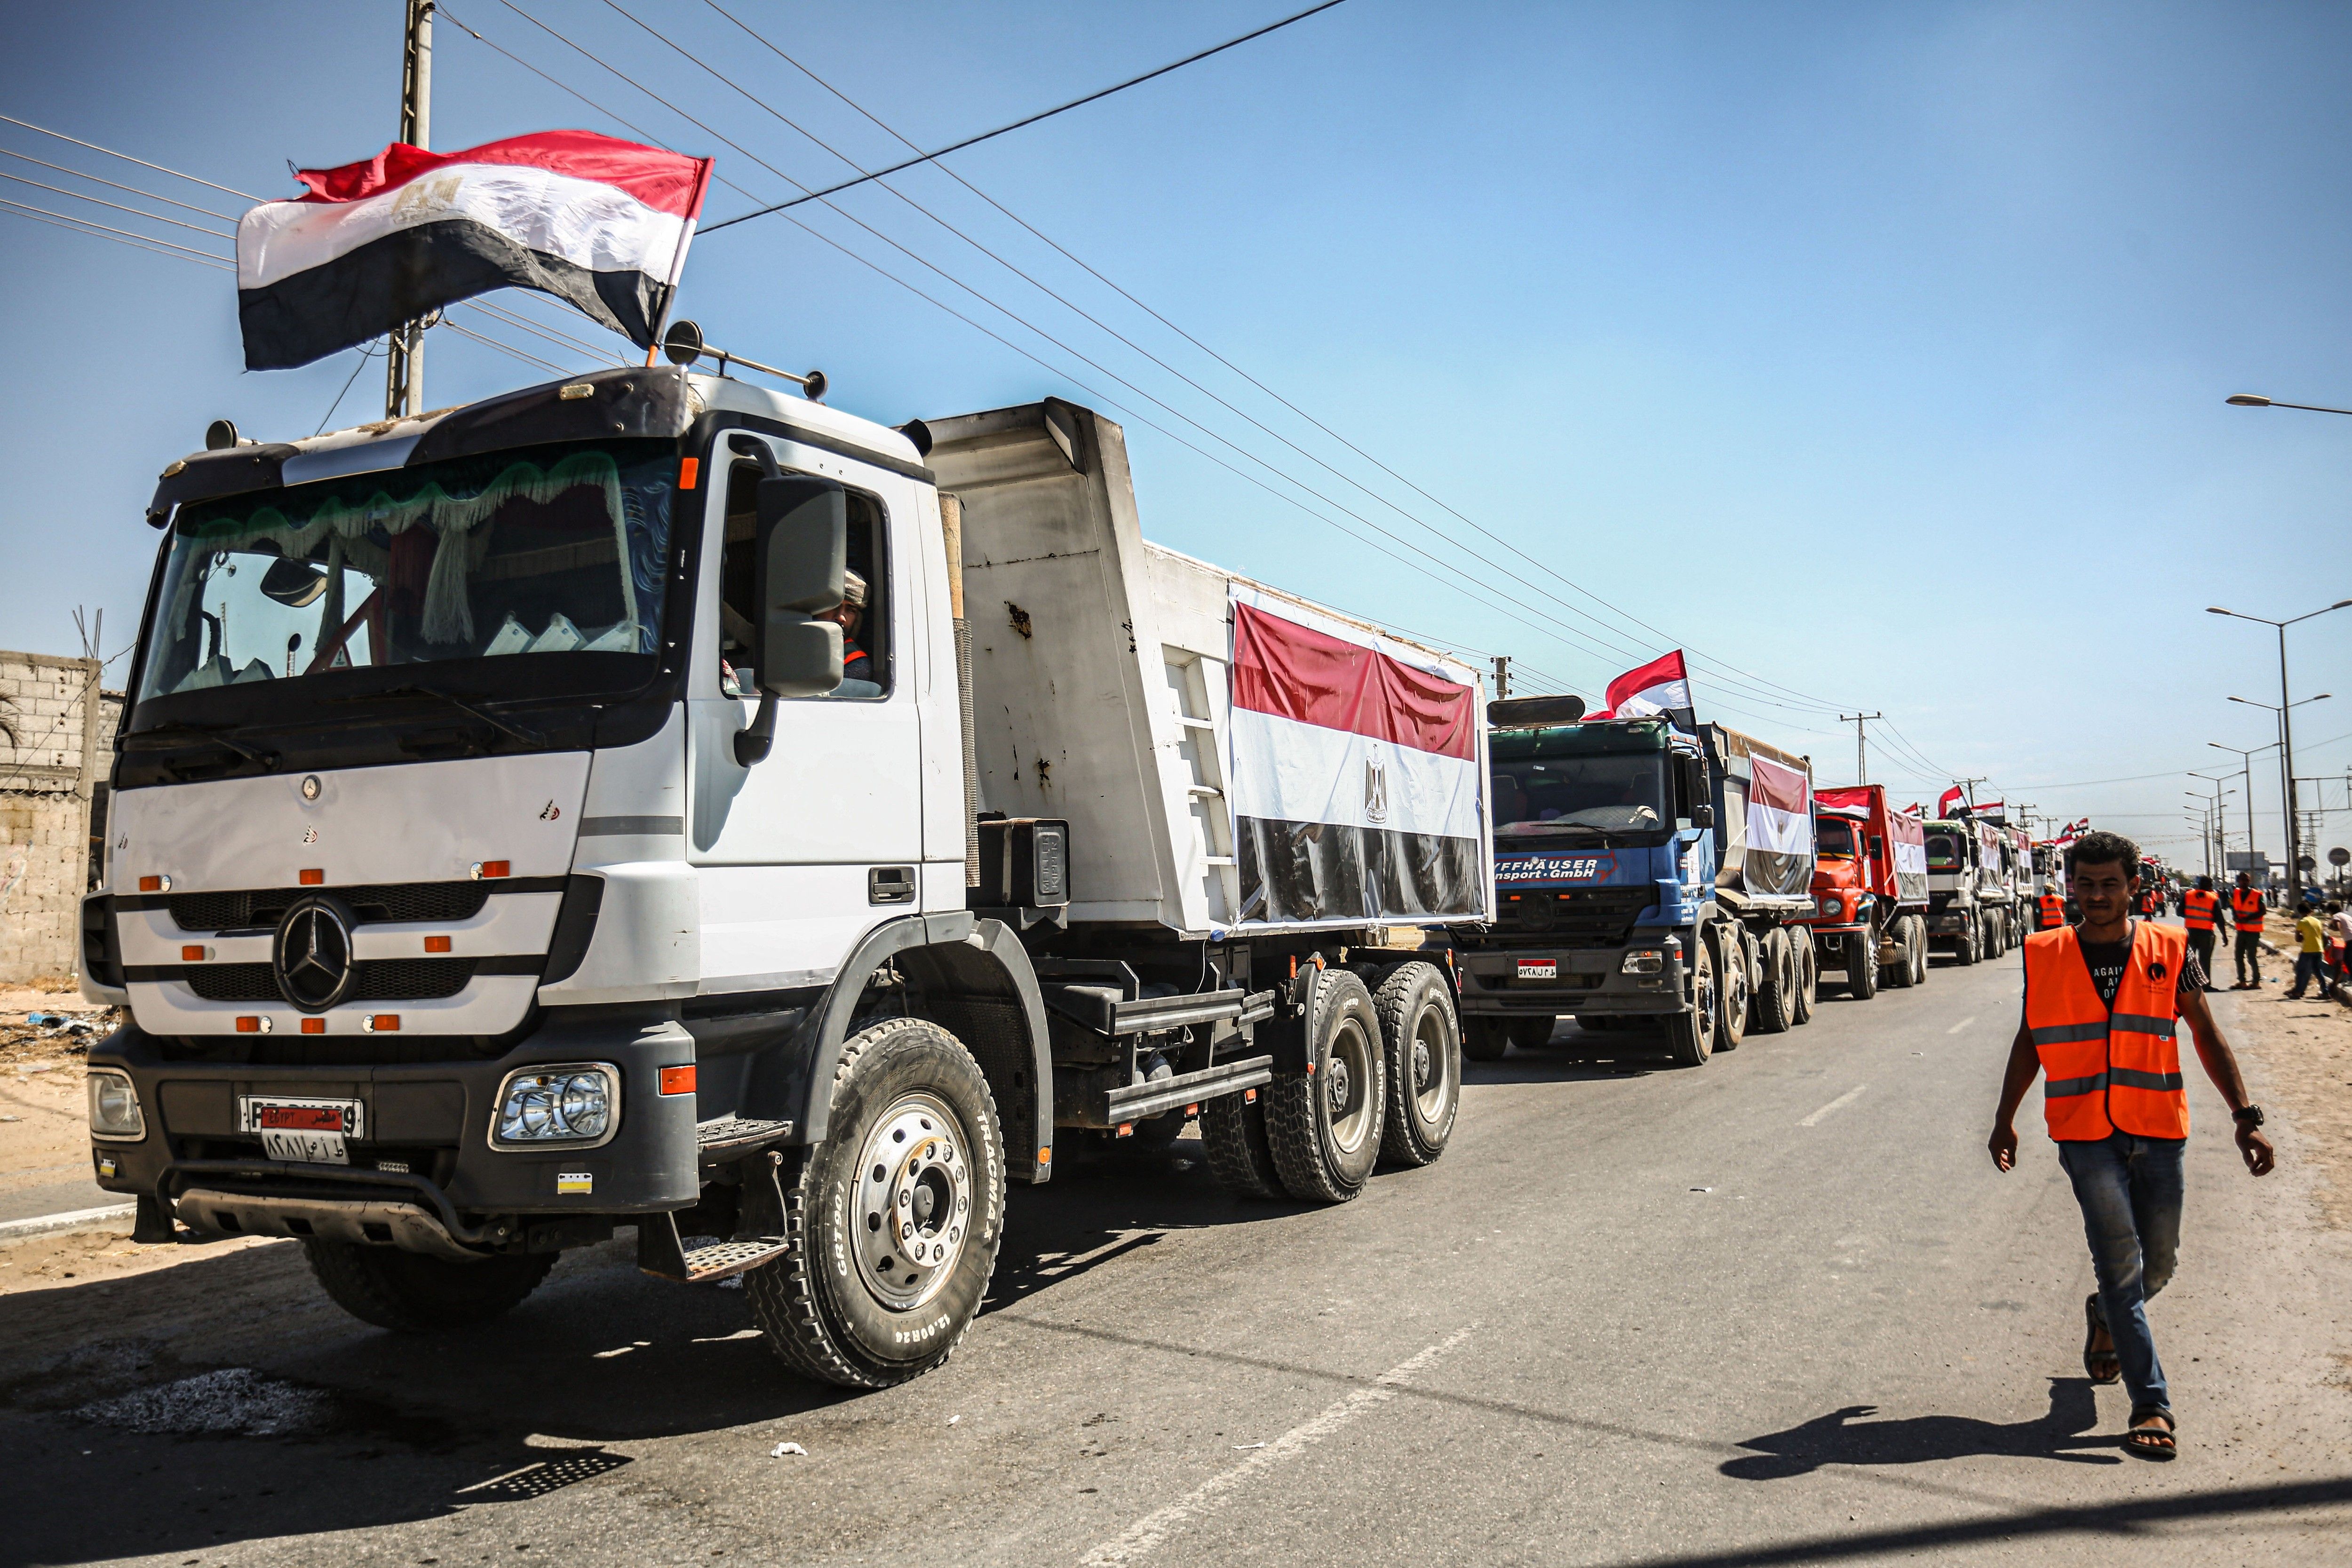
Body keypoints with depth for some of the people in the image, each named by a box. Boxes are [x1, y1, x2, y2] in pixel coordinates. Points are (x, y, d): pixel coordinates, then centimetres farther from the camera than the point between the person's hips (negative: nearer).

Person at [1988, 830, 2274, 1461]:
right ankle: (2152, 1405, -4)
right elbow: (2029, 1040, 11)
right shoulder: (2044, 956, 1)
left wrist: (2246, 1116, -1)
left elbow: (2207, 1036, 7)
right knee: (2121, 1260, -8)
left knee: (2158, 1261, 10)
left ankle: (2107, 1318, 43)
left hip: (2158, 1130, 2)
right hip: (2084, 1132, -2)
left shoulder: (2170, 950, 2)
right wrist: (2005, 1119, 13)